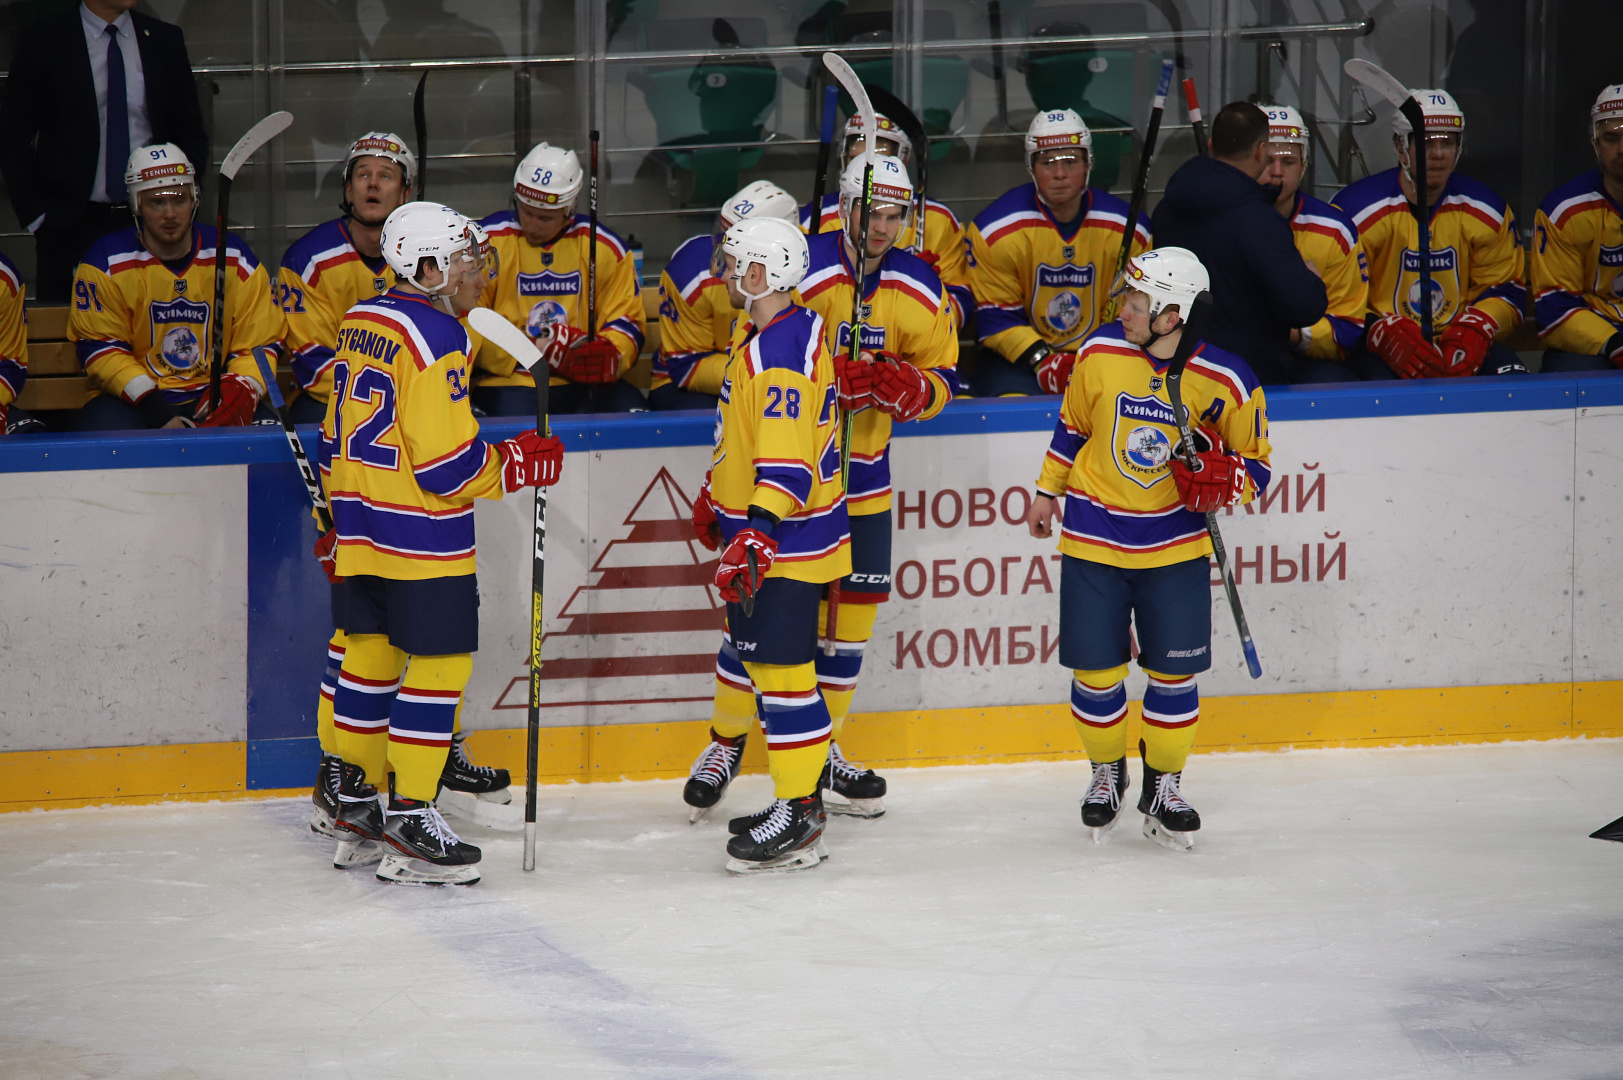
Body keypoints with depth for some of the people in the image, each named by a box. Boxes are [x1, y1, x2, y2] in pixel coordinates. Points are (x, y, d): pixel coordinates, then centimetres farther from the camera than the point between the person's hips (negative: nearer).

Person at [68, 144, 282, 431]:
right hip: (132, 402, -2)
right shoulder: (106, 262, -3)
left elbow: (259, 344, 6)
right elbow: (101, 348, -7)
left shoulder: (233, 258, 4)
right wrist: (155, 410, -19)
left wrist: (239, 391, -15)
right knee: (106, 426, -35)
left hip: (212, 396, 2)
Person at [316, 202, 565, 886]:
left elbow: (337, 437, 19)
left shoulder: (359, 323, 11)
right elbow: (449, 465, -20)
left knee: (370, 656, 15)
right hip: (422, 540, -9)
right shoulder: (435, 337, -17)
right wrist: (521, 465, -7)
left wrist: (341, 514, 27)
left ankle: (356, 812, 22)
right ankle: (409, 821, -5)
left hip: (359, 527, 9)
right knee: (438, 667, -4)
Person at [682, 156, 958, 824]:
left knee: (850, 611, 7)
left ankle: (820, 752, 19)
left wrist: (907, 387, -17)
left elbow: (941, 376, 6)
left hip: (862, 476, 4)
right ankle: (725, 744, 12)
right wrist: (831, 378, -31)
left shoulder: (918, 289, 0)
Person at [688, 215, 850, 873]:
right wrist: (718, 496, 33)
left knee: (782, 670, -9)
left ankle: (799, 818, -7)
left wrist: (758, 532, -34)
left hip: (786, 543, -11)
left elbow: (786, 457, -29)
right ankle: (798, 795, 22)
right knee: (763, 661, 15)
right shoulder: (757, 335, 12)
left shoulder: (784, 353, -22)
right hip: (756, 530, 11)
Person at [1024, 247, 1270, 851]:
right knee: (1095, 669, 3)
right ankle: (1106, 774, 27)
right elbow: (1072, 425, 10)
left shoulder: (1225, 382, -13)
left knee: (1174, 670, 1)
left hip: (1174, 541, -1)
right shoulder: (1101, 353, -8)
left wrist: (1224, 481, -23)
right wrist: (1049, 492, 17)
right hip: (1094, 536, 1)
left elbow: (1256, 466, -2)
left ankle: (1164, 787, 20)